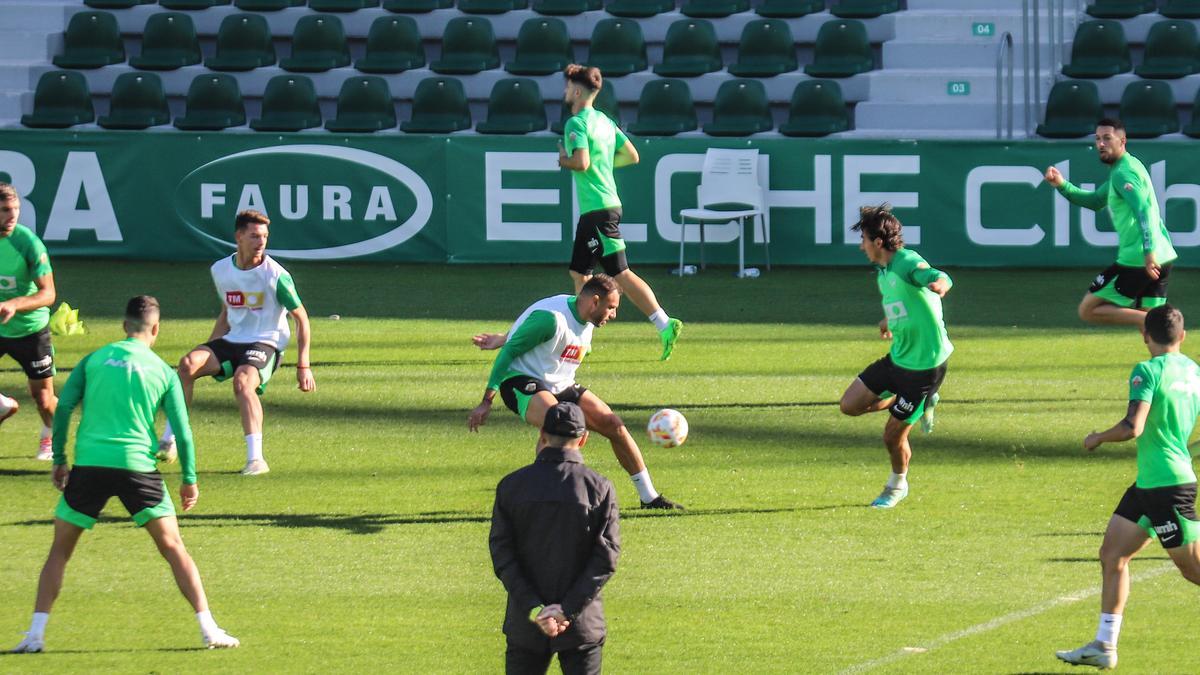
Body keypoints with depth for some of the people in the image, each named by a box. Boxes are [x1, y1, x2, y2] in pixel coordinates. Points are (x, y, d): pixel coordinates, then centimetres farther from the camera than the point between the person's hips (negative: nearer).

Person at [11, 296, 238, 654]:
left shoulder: (93, 360, 9)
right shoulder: (163, 371, 6)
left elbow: (63, 409, 2)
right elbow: (182, 431, 3)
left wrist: (59, 459, 9)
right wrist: (189, 480, 11)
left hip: (89, 464, 1)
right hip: (138, 464, -1)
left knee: (60, 551, 12)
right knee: (174, 549, 6)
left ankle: (36, 634, 3)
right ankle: (208, 629, 0)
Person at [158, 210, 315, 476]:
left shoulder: (276, 275, -10)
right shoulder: (221, 270, 6)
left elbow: (301, 319, -3)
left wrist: (303, 366, -9)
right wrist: (208, 352, 20)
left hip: (266, 344, -5)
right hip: (231, 341, 5)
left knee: (243, 382, -35)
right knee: (188, 364, -21)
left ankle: (256, 459, -34)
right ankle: (168, 443, -17)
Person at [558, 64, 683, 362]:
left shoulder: (576, 123, -13)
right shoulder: (604, 121, 14)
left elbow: (581, 162, -25)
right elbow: (631, 155, 17)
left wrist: (564, 160, -5)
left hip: (597, 210, -9)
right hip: (605, 206, 9)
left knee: (620, 273, -6)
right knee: (579, 273, 11)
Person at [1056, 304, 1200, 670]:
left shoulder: (1148, 371, -16)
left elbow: (1133, 427, -25)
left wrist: (1097, 438, -8)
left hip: (1166, 485, -9)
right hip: (1148, 483, 9)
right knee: (1112, 554, 12)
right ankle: (1104, 646, 14)